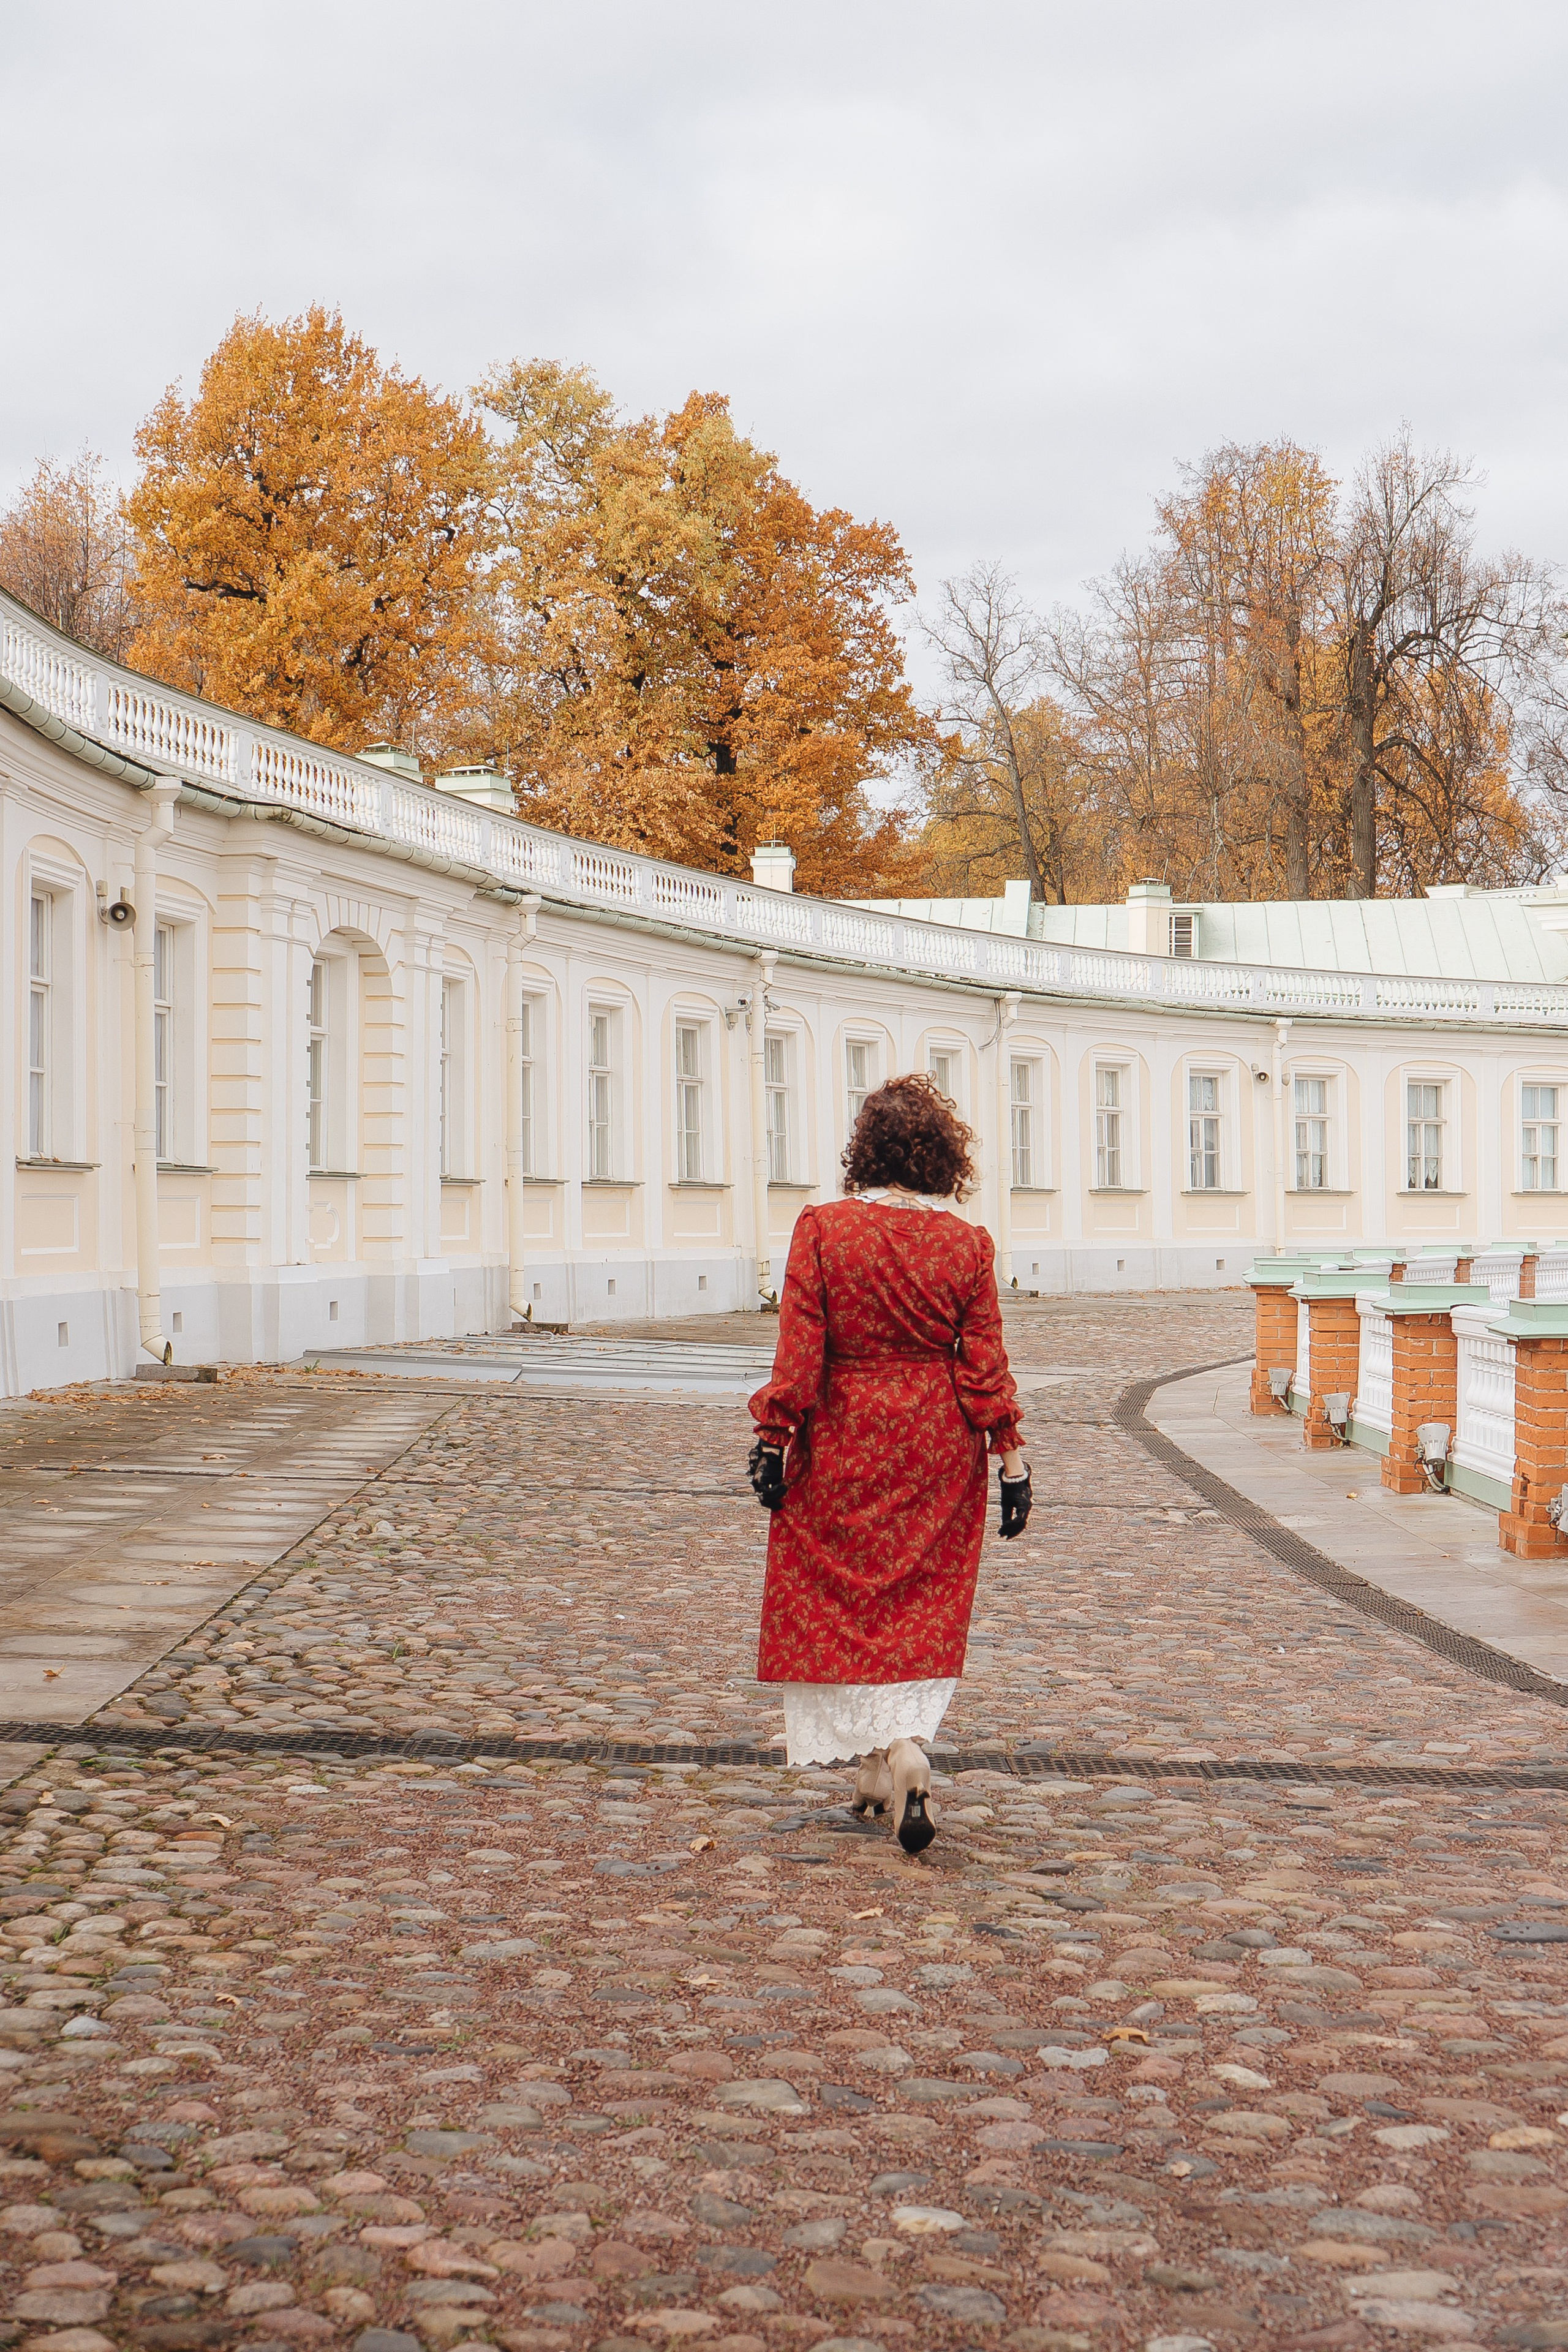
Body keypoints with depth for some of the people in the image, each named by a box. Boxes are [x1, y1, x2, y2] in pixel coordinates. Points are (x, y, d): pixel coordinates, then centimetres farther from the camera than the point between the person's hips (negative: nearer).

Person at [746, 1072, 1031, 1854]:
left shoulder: (822, 1230, -9)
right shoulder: (968, 1244, -4)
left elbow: (798, 1350, -10)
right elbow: (986, 1364, -4)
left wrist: (774, 1439, -3)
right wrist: (1011, 1460, 1)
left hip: (844, 1443, -2)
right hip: (940, 1451, 2)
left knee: (847, 1600, 7)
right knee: (922, 1608, 13)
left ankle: (896, 1756, -6)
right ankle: (891, 1759, 15)